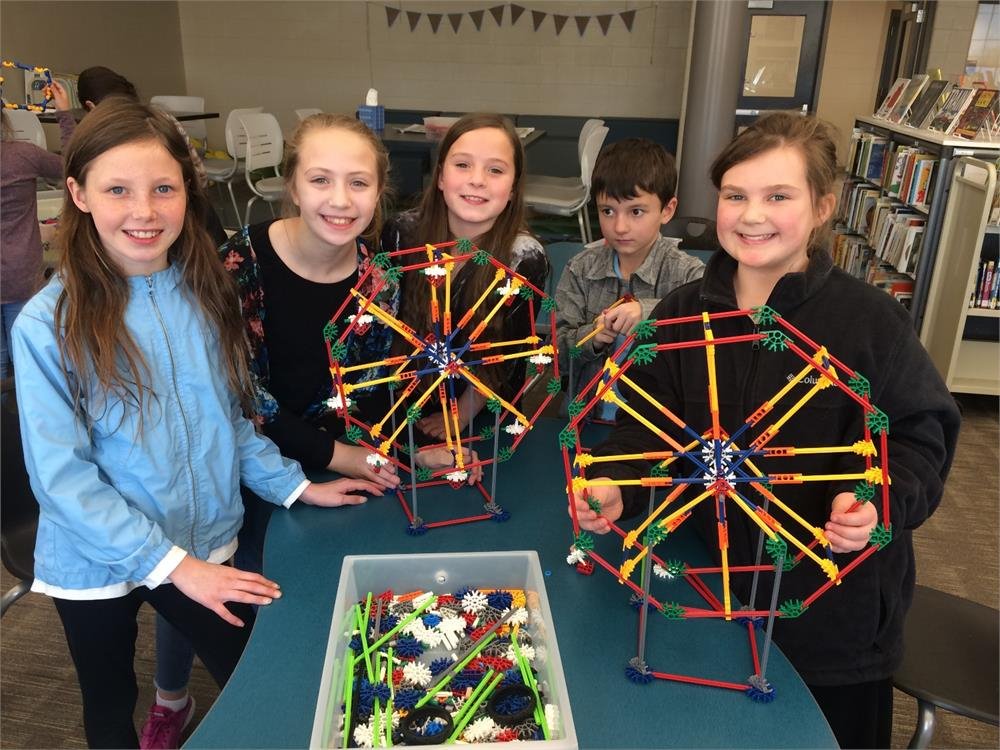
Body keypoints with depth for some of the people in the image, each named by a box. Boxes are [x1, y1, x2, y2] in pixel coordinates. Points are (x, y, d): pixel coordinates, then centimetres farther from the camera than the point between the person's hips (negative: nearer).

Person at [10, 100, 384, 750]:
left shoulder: (207, 293, -5)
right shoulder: (49, 324, -18)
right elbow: (62, 477, -18)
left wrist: (296, 486, -1)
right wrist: (171, 563, -21)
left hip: (207, 544, 3)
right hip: (99, 564, -3)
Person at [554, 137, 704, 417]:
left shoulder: (688, 274, -4)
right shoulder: (581, 269, 4)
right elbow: (558, 351, 4)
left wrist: (650, 312, -29)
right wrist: (591, 338, -15)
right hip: (588, 414, 2)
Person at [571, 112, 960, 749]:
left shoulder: (870, 319, -14)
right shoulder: (684, 313, -2)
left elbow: (918, 435, -10)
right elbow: (648, 422, -1)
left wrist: (878, 502, -29)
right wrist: (614, 486, -19)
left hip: (837, 613, -3)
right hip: (711, 586, 3)